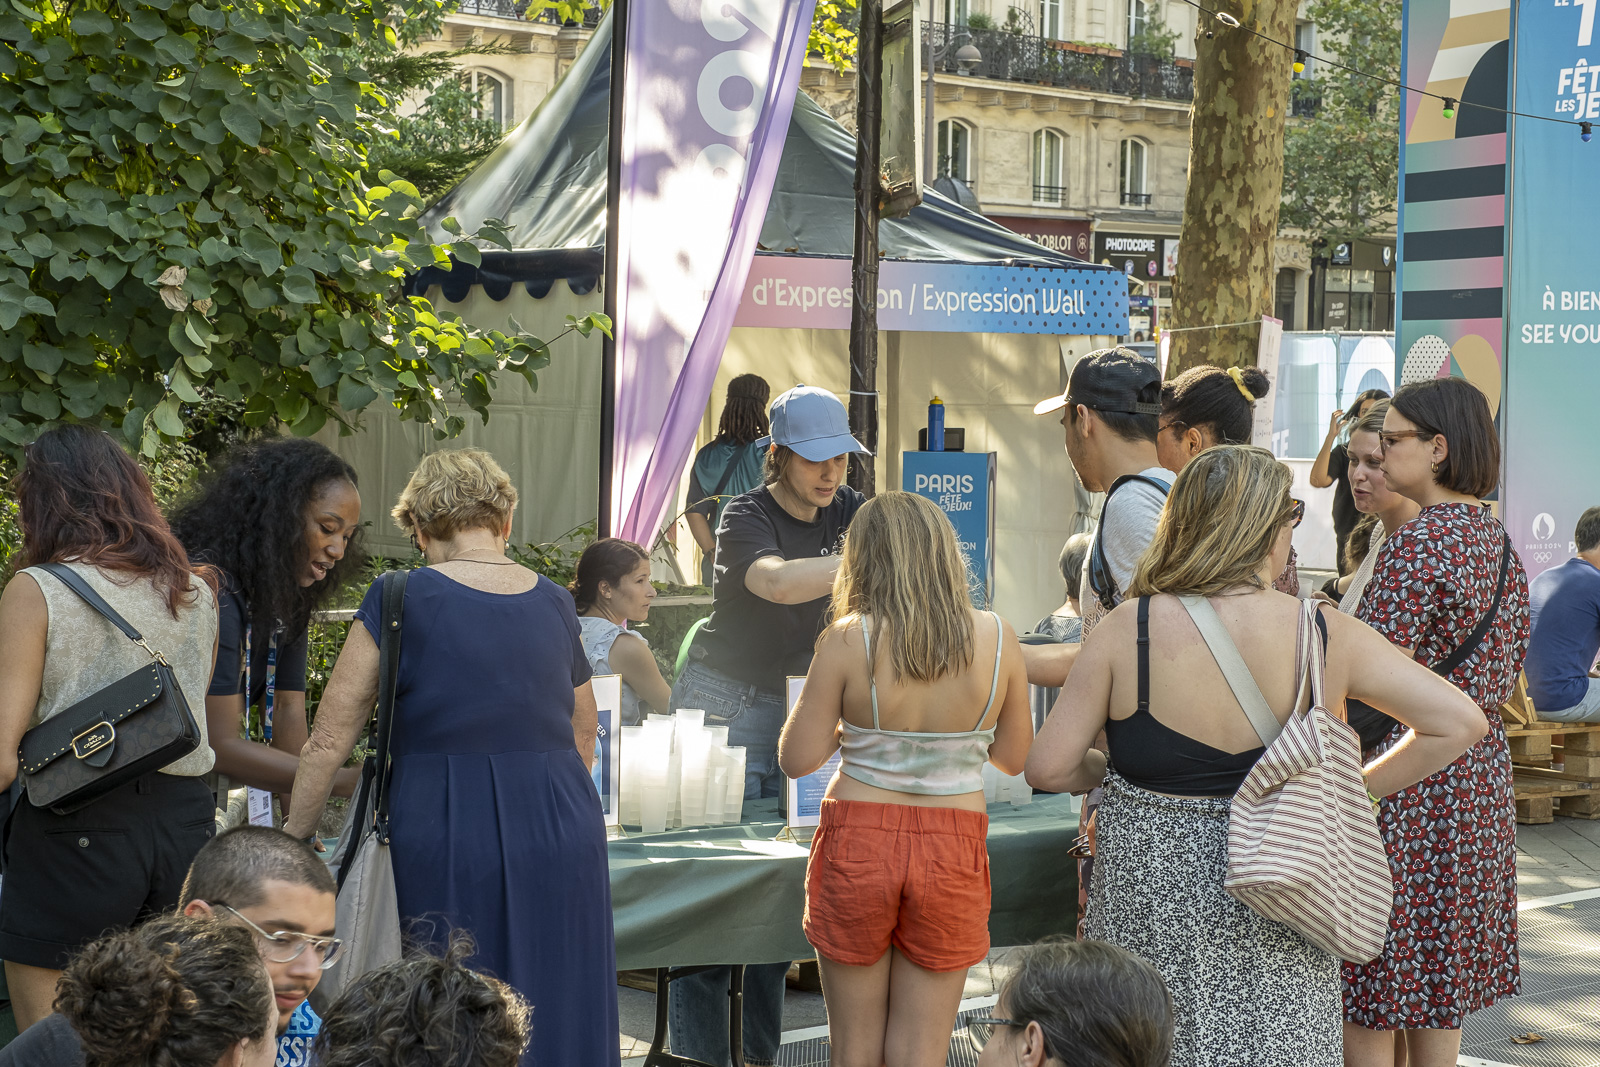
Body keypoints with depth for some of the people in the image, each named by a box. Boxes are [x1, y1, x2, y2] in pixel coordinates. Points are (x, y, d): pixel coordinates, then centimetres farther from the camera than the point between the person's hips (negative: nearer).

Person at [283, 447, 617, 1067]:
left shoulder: (401, 599, -4)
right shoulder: (555, 604, 8)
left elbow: (329, 740, -4)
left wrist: (294, 836, 7)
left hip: (443, 834, -4)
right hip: (561, 830, 4)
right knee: (555, 1011, 11)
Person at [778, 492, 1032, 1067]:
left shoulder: (848, 640, -11)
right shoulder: (997, 639, -5)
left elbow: (797, 759, -6)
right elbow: (1014, 757, 5)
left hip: (857, 845, -1)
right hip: (950, 850, 1)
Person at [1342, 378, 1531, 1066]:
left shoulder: (1415, 546, -17)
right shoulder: (1501, 544, 10)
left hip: (1403, 782, -9)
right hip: (1480, 776, 9)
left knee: (1365, 1008, -1)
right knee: (1439, 1001, 16)